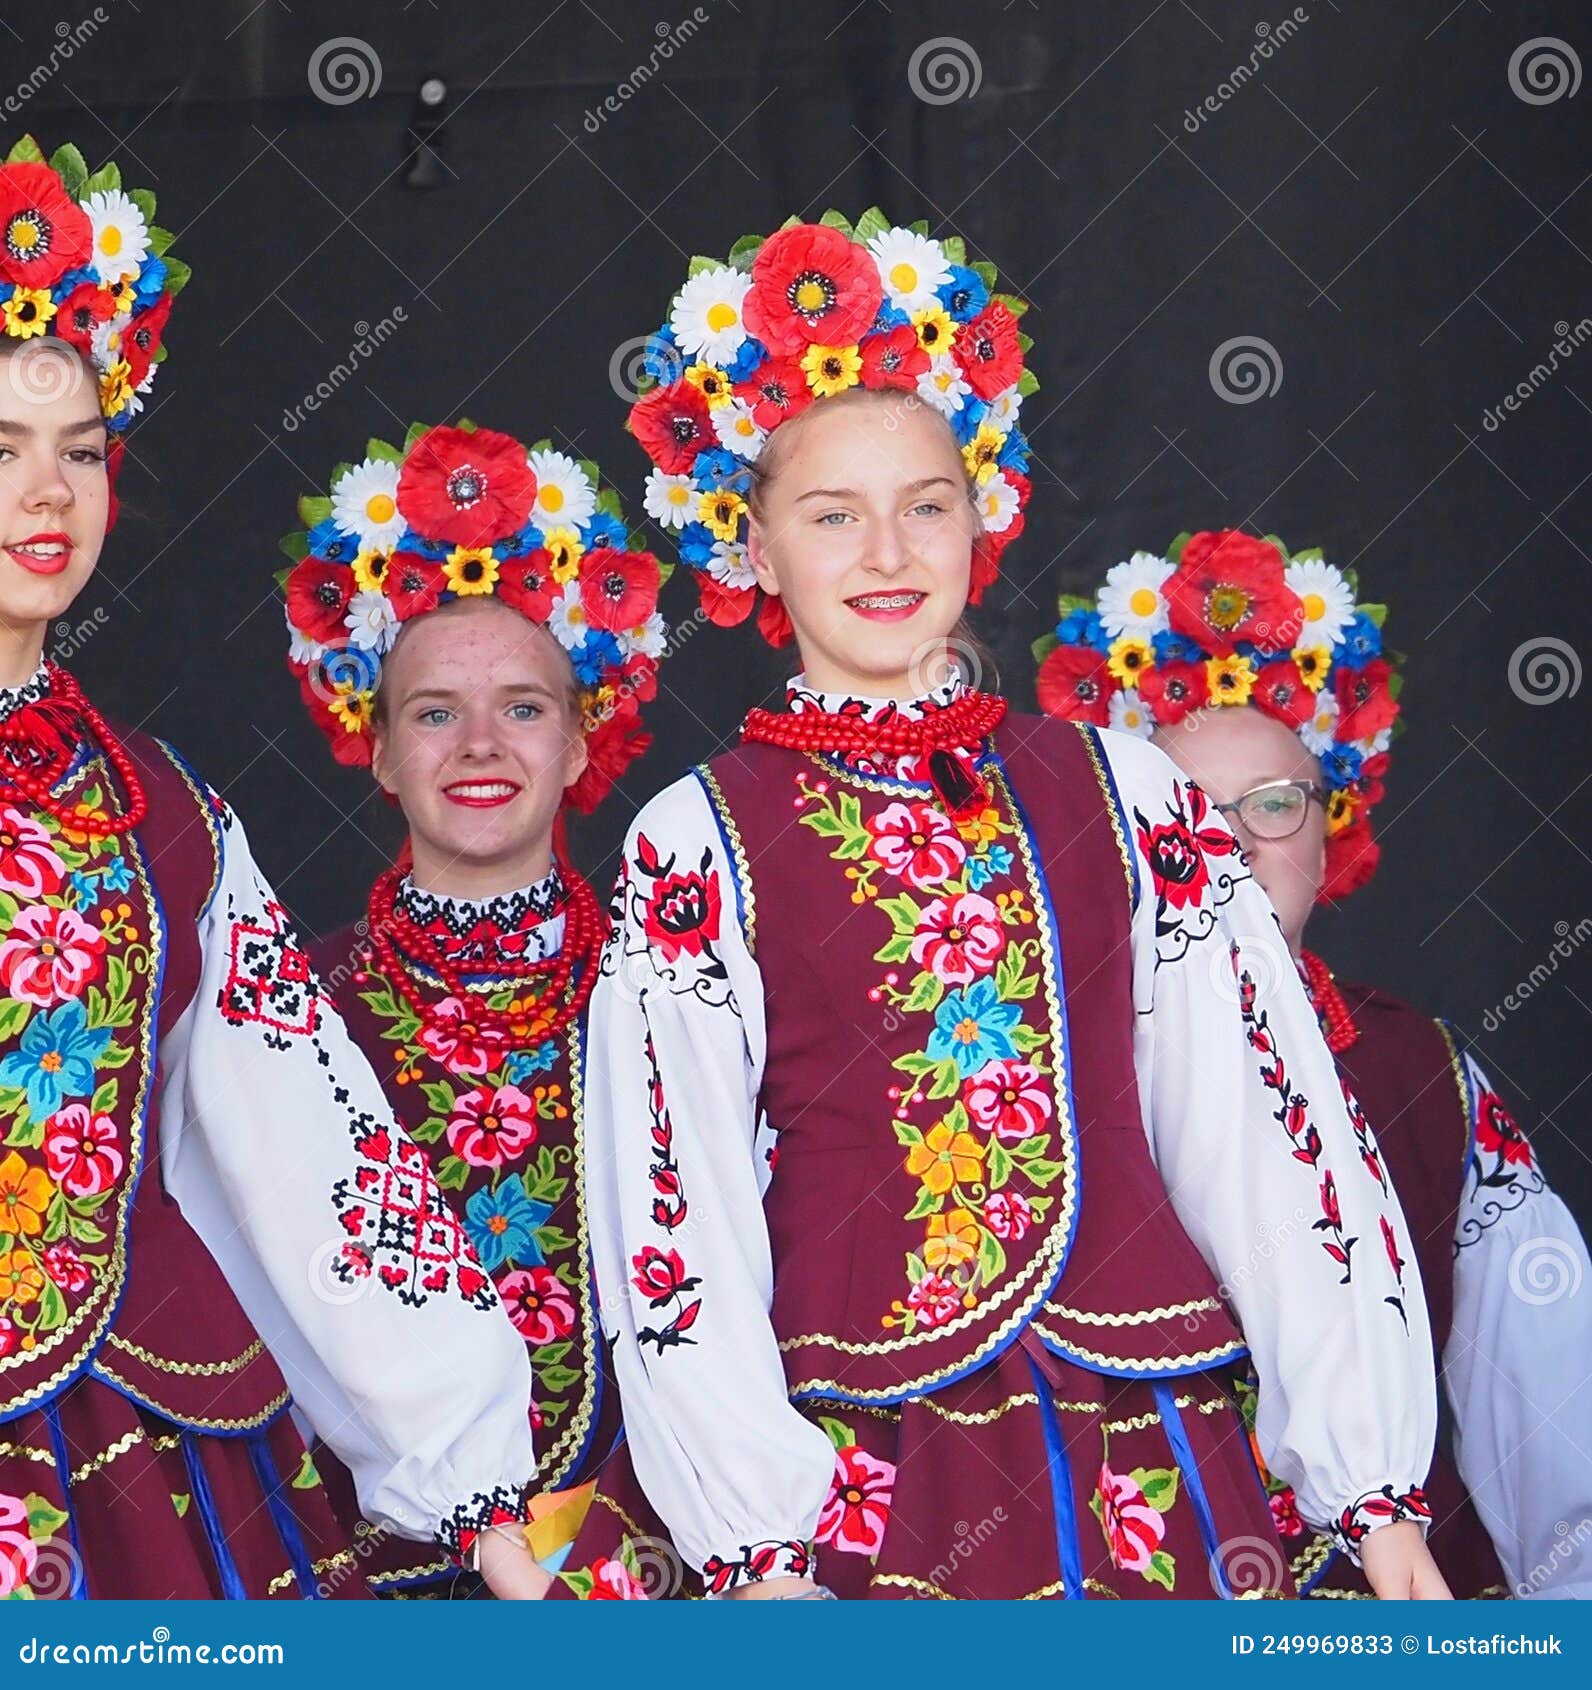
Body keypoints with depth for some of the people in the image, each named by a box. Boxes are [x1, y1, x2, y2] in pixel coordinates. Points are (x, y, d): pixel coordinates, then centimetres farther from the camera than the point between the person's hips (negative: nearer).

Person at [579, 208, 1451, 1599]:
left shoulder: (1120, 793, 6)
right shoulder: (697, 844, 1)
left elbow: (1267, 1132, 3)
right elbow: (674, 1207, -3)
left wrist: (1373, 1478, 0)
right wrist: (752, 1538, -10)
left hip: (1155, 1455, 2)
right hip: (863, 1469, -2)